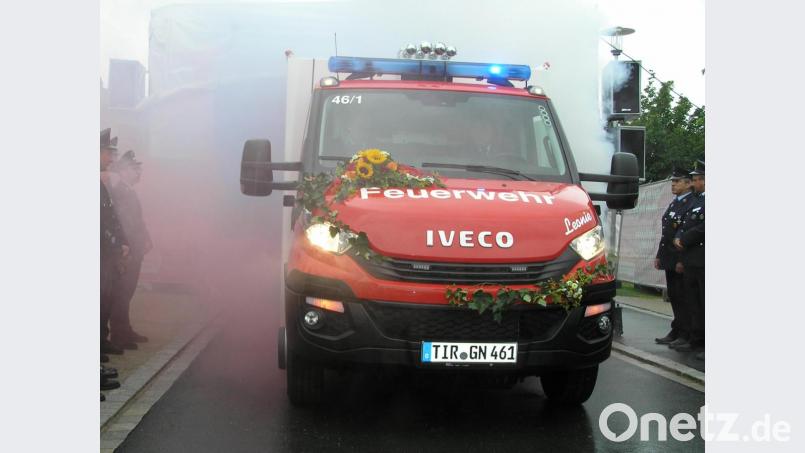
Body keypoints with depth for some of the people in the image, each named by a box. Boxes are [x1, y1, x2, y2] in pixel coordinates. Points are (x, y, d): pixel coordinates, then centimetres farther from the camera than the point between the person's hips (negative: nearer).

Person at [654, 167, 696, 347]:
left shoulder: (693, 203, -11)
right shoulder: (673, 203, 18)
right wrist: (659, 255, 17)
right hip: (670, 260, 9)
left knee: (683, 298, -4)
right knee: (674, 297, 12)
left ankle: (685, 334, 1)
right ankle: (676, 332, 18)